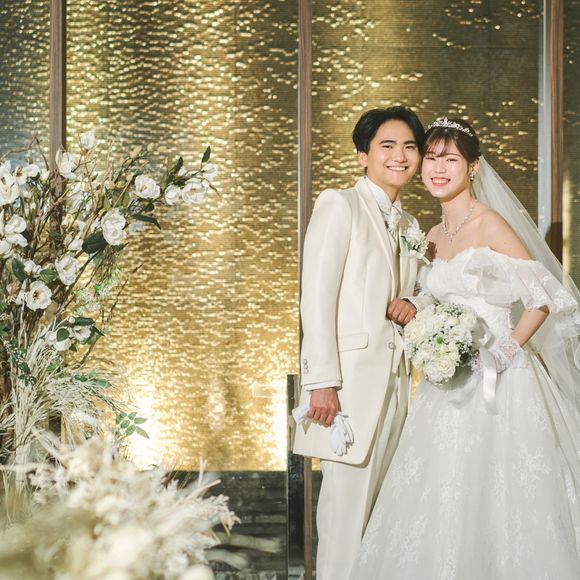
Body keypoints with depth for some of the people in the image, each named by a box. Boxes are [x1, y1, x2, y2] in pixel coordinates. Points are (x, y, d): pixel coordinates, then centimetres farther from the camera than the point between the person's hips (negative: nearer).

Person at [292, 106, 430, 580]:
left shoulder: (408, 224, 18)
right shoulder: (340, 204, -3)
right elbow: (316, 296, -10)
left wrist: (410, 305, -1)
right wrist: (322, 381, -18)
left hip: (395, 378, 7)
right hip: (350, 375, -7)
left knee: (381, 500, 8)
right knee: (347, 498, -8)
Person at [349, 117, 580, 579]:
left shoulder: (490, 224, -9)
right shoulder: (434, 238, 13)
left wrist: (505, 353, -17)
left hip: (498, 384, -7)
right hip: (452, 384, 7)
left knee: (496, 496, -4)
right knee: (443, 497, 7)